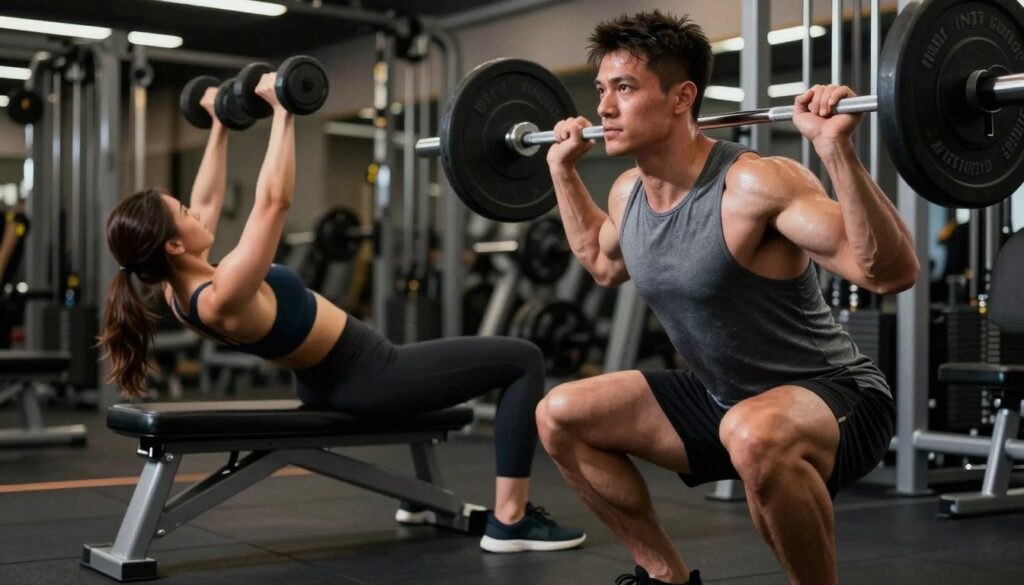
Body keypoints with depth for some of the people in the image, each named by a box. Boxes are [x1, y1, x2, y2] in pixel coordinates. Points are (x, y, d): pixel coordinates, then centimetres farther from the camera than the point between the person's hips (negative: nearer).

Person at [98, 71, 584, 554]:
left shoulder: (181, 291, -4)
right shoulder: (221, 298, -32)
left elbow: (207, 199, 8)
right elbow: (274, 201, -34)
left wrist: (220, 125, 11)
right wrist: (282, 111, -28)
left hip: (328, 383, 10)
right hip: (366, 380, -10)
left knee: (421, 358, 40)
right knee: (523, 360, -3)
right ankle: (510, 520, -4)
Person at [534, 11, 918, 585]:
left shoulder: (754, 184, -26)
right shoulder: (629, 191, -1)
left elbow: (891, 272, -32)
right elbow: (605, 264, 23)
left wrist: (837, 149, -41)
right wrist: (563, 169, 18)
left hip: (838, 399, -8)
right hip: (724, 399, 8)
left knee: (754, 436, -42)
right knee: (560, 415, 4)